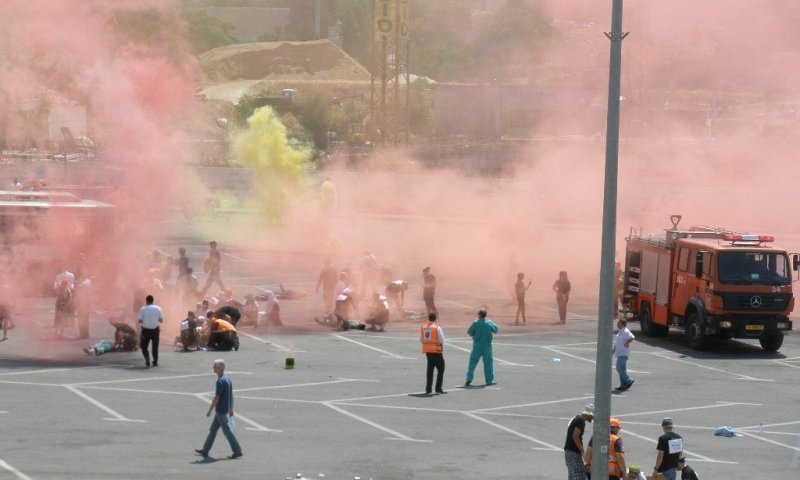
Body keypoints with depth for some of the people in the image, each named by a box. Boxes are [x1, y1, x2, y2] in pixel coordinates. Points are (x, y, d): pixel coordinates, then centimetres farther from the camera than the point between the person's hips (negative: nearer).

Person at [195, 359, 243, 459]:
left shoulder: (220, 381, -20)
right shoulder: (228, 379, 9)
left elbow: (217, 398, -21)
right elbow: (231, 396, 14)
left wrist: (210, 410, -14)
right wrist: (231, 409, 20)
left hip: (221, 411, -9)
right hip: (226, 409, 9)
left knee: (227, 431, -2)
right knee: (213, 429, 14)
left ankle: (237, 451, 2)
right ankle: (205, 450, 20)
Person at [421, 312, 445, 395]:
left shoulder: (423, 327, 3)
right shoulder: (437, 328, -14)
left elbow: (421, 339, 9)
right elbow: (442, 340, -14)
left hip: (427, 351, 6)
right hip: (437, 351, -6)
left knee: (430, 369, 16)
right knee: (440, 369, 5)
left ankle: (428, 389, 14)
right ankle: (438, 389, -1)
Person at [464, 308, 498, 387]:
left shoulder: (476, 323, -13)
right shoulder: (489, 323, -6)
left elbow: (470, 332, -6)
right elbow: (495, 330, 9)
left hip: (477, 345, -1)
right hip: (487, 345, 1)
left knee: (472, 362, 7)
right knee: (488, 363, 10)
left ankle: (468, 380, 3)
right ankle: (489, 380, 12)